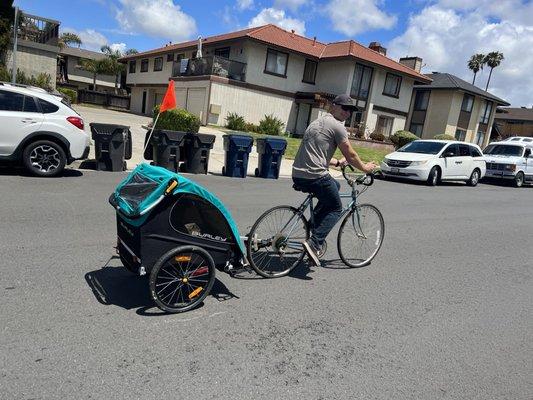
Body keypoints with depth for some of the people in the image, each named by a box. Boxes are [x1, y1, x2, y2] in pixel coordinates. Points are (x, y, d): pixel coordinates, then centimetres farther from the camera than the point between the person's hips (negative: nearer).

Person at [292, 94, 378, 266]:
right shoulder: (337, 126, -4)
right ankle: (315, 242, -7)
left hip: (298, 175, 9)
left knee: (335, 186, 31)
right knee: (336, 209, 9)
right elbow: (350, 155, -1)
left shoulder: (317, 122, 24)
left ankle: (314, 224, 23)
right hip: (315, 176, -9)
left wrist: (338, 162, 37)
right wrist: (364, 167, 16)